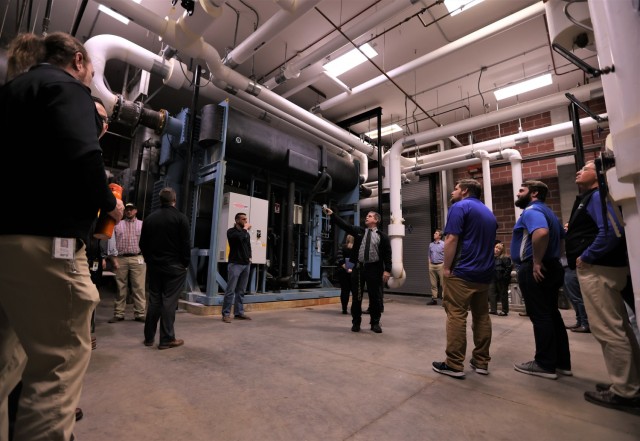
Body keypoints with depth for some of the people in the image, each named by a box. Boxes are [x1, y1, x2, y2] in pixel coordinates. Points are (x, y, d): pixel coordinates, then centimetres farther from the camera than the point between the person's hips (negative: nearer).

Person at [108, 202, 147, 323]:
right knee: (120, 288, 6)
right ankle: (118, 314, 15)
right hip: (121, 259, 1)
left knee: (139, 287, -3)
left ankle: (139, 314, 3)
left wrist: (145, 258, -3)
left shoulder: (142, 224, 11)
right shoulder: (117, 225, 14)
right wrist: (114, 260, -1)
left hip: (137, 259, -1)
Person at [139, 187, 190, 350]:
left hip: (155, 266, 5)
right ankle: (167, 339, 3)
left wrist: (149, 260, 19)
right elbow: (186, 244, -11)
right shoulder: (181, 218, -9)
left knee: (154, 300, 13)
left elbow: (143, 244, 10)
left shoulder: (150, 218, 7)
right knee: (169, 301, -2)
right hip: (175, 266, -5)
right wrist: (186, 263, -2)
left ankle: (149, 337, 20)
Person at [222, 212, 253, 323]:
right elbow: (239, 237, -23)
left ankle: (239, 312, 14)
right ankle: (226, 314, -1)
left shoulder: (246, 233, 18)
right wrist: (245, 228, -9)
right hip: (235, 264, -6)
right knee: (230, 290, -7)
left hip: (246, 264, 6)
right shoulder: (231, 231, -1)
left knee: (241, 291, 8)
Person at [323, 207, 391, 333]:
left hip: (374, 269, -2)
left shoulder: (382, 236, 2)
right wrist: (332, 214, -10)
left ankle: (375, 323, 24)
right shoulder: (358, 231, 8)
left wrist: (387, 270, -10)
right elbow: (344, 224, -2)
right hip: (359, 267, 2)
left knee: (375, 297, 6)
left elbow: (387, 255, -2)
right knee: (357, 297, 8)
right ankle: (356, 322, 22)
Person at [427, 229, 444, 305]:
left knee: (443, 283, -5)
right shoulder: (431, 244, 12)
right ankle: (434, 299, 16)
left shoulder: (443, 244, -4)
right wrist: (429, 265, 10)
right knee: (433, 284, 9)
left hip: (440, 265, -5)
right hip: (432, 265, 5)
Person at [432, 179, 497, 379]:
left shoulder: (459, 207, -7)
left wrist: (446, 267, -13)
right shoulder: (489, 212, 18)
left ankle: (454, 364, 1)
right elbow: (488, 242, 23)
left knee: (456, 316, -4)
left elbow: (452, 239, -18)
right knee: (482, 316, 13)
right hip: (484, 272, 9)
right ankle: (481, 361, 20)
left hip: (462, 272, -8)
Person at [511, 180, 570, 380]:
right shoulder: (546, 211, 19)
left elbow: (541, 232, -33)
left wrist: (536, 262, -25)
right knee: (551, 315, 14)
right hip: (551, 267, 10)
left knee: (540, 317, -2)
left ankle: (545, 364, 7)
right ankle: (561, 362, 22)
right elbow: (561, 236, 29)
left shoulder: (531, 210, -14)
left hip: (534, 270, -10)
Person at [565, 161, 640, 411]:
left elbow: (612, 232, -24)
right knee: (618, 328, 16)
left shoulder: (598, 196, -12)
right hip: (599, 267, 11)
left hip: (598, 269, -11)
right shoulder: (589, 198, 18)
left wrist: (585, 257, -18)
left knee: (606, 330, -4)